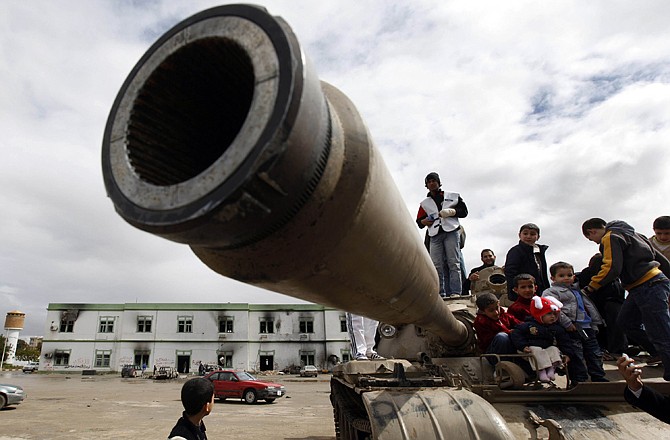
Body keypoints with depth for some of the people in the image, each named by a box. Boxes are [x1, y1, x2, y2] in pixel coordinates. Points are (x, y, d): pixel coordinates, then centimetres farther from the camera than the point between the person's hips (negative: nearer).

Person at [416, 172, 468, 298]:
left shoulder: (452, 196, 17)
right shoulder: (424, 203, 23)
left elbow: (464, 211, 11)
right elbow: (419, 220, 20)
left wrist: (451, 211, -7)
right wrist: (423, 222, -4)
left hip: (451, 231, -2)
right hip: (435, 235, 3)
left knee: (453, 263, -11)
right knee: (437, 266, -7)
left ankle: (455, 292, -15)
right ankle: (441, 294, -8)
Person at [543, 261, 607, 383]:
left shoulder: (577, 290, 23)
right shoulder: (551, 292, -5)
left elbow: (589, 306, 29)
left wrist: (595, 323, 22)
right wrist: (567, 323, -22)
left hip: (587, 327, 8)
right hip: (571, 329, -8)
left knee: (595, 352, 12)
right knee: (576, 354, -7)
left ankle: (599, 378, 24)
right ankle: (579, 380, 3)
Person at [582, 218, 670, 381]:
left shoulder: (610, 237, -8)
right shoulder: (628, 233, 21)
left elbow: (612, 268, -20)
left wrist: (591, 287, -12)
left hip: (648, 287, -10)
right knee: (625, 322, 16)